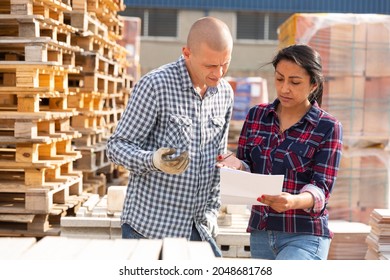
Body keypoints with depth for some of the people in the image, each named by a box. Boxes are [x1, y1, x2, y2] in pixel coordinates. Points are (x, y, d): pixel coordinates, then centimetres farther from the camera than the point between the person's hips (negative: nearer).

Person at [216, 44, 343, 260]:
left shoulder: (328, 128, -6)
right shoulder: (256, 115, 6)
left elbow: (321, 188, -11)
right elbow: (247, 170, 8)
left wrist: (294, 201, -33)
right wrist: (237, 166, -17)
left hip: (305, 237, -5)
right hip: (260, 233, 5)